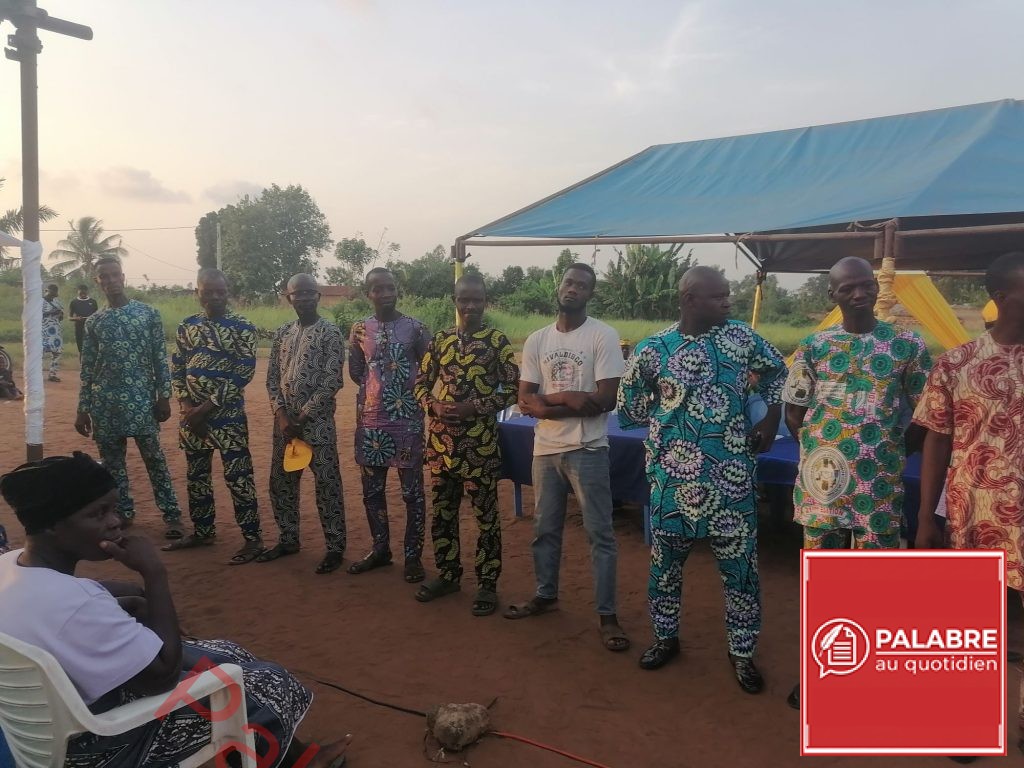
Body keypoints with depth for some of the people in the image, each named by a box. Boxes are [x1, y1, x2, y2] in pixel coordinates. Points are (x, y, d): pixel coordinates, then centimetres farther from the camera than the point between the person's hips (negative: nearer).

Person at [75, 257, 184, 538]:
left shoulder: (148, 313, 1)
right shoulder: (94, 322, 9)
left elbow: (160, 359, 1)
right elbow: (87, 369, 11)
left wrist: (164, 396, -6)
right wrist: (83, 409, 7)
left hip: (141, 399, -3)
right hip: (104, 402, 4)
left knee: (154, 458, -3)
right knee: (111, 461, 10)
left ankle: (171, 515, 2)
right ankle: (123, 512, 23)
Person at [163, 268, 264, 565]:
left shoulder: (243, 327, -8)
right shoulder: (187, 326, 8)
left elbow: (243, 374, -13)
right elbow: (176, 369, 10)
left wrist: (206, 407, -15)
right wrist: (186, 406, -6)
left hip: (228, 415, -6)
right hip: (191, 414, 6)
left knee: (237, 477, -3)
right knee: (196, 476, 15)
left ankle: (253, 538, 5)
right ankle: (202, 531, 31)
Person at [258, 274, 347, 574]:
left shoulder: (330, 333, -7)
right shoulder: (282, 333, 11)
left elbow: (332, 382, -12)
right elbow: (272, 378, 10)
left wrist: (303, 418, -13)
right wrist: (281, 415, -5)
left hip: (318, 421, -6)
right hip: (284, 420, 6)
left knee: (327, 485, -1)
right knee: (280, 481, 13)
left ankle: (335, 548, 10)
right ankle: (288, 539, 29)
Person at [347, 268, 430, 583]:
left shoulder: (415, 327, -4)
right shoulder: (360, 329, 4)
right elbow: (355, 372, 14)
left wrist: (410, 393, 1)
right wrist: (378, 388, 7)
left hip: (407, 421, -3)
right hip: (370, 421, 4)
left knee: (412, 492, 3)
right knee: (372, 490, 12)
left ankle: (413, 556, 14)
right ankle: (381, 549, 28)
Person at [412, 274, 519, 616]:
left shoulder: (497, 340, -3)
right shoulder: (440, 339, 9)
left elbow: (512, 388, -6)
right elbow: (421, 383, 12)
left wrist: (474, 407, -16)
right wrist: (434, 405, -8)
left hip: (480, 441, -4)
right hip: (441, 438, 5)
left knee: (485, 513, 4)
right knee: (441, 510, 13)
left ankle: (487, 584, 16)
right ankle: (447, 575, 29)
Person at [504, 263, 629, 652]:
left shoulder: (603, 336, -7)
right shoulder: (536, 340, 6)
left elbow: (605, 400, -14)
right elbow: (525, 401, 0)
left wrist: (552, 398, -11)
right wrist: (571, 402, -16)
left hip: (587, 450, -4)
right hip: (545, 449, 5)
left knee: (599, 534, 2)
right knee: (545, 528, 17)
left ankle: (607, 614, 12)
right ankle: (545, 594, 36)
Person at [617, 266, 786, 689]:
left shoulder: (741, 337, 0)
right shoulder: (652, 349, -5)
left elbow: (776, 370, 17)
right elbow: (629, 405, 8)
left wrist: (771, 418, 8)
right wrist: (666, 420, 1)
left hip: (730, 476, 1)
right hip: (673, 476, 0)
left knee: (740, 564, 6)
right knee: (665, 560, 12)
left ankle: (742, 651, 25)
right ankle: (666, 637, 34)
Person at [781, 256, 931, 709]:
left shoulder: (908, 345, 1)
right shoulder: (813, 346, 3)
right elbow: (793, 412, 9)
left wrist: (893, 456, 3)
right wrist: (823, 448, 2)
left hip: (880, 484, -1)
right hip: (822, 480, 1)